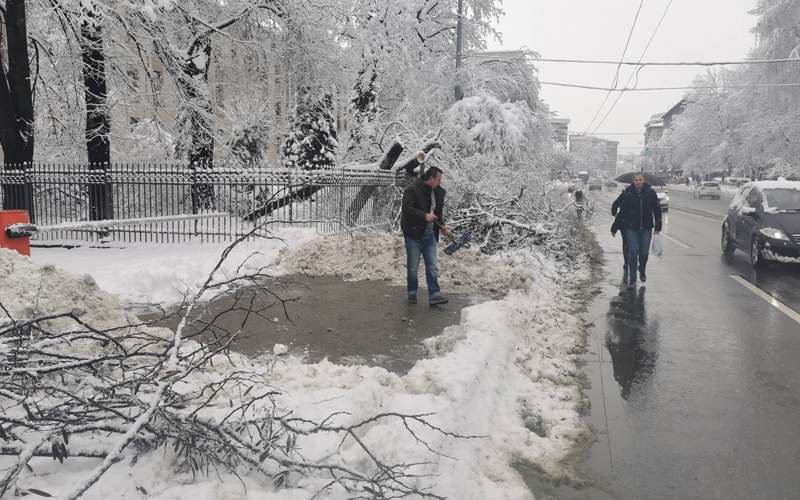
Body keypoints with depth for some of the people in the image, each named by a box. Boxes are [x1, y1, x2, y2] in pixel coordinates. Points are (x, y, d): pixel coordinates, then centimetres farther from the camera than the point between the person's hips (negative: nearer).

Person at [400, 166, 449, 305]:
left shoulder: (438, 192, 11)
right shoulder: (412, 190, -13)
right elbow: (407, 208, -23)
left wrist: (442, 225, 6)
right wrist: (425, 216, -28)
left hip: (430, 235, 6)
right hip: (413, 235, -6)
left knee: (432, 266, 2)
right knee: (413, 267, 3)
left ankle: (434, 295, 4)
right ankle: (412, 293, 19)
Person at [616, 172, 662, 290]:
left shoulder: (650, 193, -4)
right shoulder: (628, 194, -7)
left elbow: (657, 210, 4)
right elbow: (622, 211, 0)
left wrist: (658, 227, 3)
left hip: (646, 228, 1)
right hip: (631, 228, -1)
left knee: (644, 253, 6)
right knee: (633, 252, -7)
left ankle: (642, 270, 39)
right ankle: (632, 279, 2)